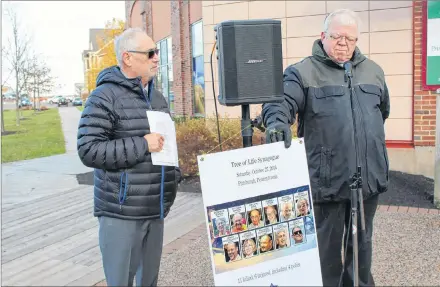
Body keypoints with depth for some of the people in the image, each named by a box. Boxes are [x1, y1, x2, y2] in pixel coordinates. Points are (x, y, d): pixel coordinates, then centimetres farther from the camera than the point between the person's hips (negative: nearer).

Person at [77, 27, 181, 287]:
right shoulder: (105, 97, -11)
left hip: (156, 209, 7)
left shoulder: (157, 97, 13)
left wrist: (175, 176, 15)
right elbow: (88, 150, -19)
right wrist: (142, 145, -20)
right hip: (122, 212, -7)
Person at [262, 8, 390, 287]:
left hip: (369, 177, 5)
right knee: (327, 243, 8)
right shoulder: (303, 72, -4)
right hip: (328, 179, -5)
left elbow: (383, 110, 28)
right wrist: (277, 121, -39)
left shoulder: (373, 71, 14)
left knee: (362, 240, 20)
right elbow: (280, 102, -18)